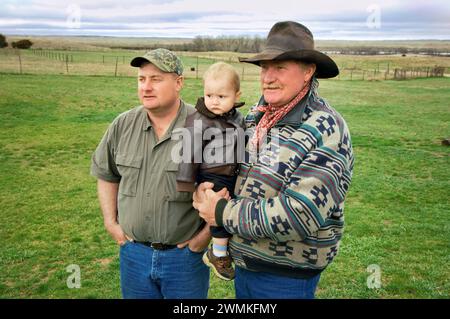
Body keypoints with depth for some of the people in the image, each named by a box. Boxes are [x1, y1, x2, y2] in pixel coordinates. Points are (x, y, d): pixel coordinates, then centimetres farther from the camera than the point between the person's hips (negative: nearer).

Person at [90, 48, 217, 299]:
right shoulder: (123, 125, -2)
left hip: (185, 255, -3)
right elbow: (106, 175, 11)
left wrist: (207, 234, -9)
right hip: (133, 252, 4)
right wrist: (111, 222, 6)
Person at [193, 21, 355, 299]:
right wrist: (205, 189, -11)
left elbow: (300, 214, -29)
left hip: (286, 277, -6)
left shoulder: (327, 130, -21)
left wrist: (223, 212, -21)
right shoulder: (256, 115, 1)